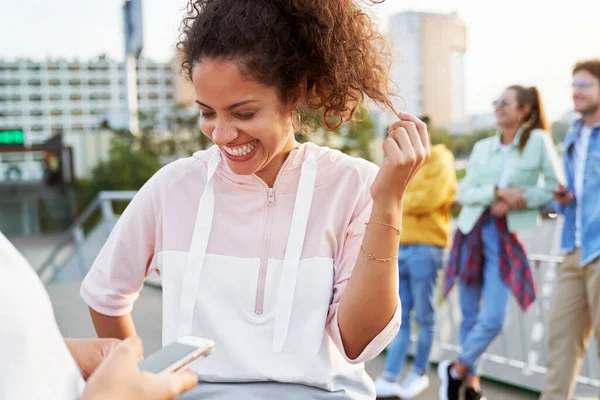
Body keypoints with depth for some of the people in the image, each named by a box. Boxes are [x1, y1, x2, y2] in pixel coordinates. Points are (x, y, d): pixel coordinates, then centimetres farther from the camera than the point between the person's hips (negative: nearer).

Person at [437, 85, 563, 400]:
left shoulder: (538, 140, -1)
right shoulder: (482, 147, 9)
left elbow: (555, 188, -3)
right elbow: (464, 193, 3)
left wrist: (519, 200, -14)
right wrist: (497, 192, -13)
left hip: (505, 237, -3)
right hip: (472, 231, 3)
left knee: (493, 319, -10)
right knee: (470, 315, 7)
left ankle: (456, 370, 13)